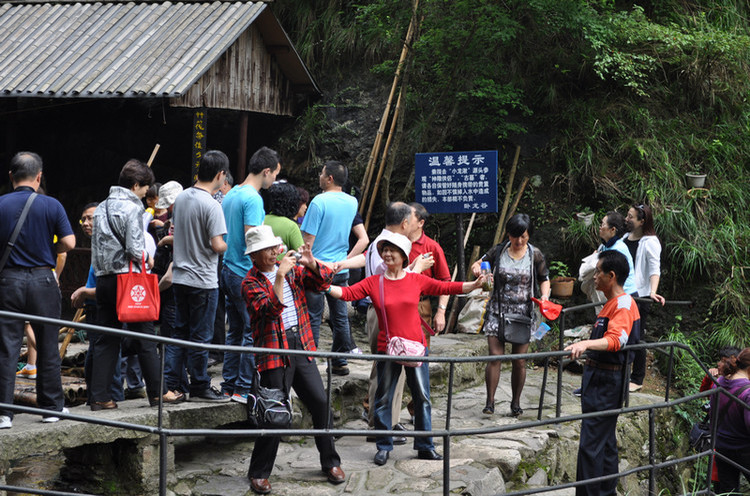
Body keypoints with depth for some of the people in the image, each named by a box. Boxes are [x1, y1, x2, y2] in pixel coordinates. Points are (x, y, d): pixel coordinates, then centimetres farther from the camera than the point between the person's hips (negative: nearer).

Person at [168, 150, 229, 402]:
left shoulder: (181, 197, 6)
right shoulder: (211, 205, -18)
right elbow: (217, 245, -22)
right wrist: (231, 245, -2)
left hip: (180, 277, 7)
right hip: (203, 281, -7)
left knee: (180, 331, 15)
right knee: (200, 336, 2)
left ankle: (170, 384, 16)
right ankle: (199, 387, 10)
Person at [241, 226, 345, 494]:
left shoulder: (292, 270, 11)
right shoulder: (251, 282, -6)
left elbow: (323, 281, 8)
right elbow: (271, 309, -20)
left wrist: (311, 263, -10)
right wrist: (280, 276, -26)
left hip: (302, 346, 5)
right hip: (274, 352, -5)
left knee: (321, 404, 4)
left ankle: (330, 462, 20)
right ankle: (259, 473, 10)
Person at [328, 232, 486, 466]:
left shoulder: (416, 280, 3)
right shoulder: (373, 282, 1)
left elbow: (446, 287, 5)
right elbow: (347, 293, -7)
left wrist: (474, 285, -2)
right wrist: (326, 287, -22)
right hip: (388, 349, -1)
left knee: (422, 397, 6)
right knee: (383, 398, 4)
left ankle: (425, 446, 16)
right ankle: (384, 447, 15)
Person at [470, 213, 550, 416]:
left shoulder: (535, 255, 1)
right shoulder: (498, 251, 1)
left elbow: (544, 279, 10)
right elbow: (479, 263, 12)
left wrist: (544, 295, -10)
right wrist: (477, 269, -12)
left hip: (523, 313, 0)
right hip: (498, 311, 0)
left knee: (519, 361, 3)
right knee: (495, 356, -9)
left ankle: (516, 402, 18)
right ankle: (490, 402, -3)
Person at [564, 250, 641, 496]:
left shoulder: (623, 304, -17)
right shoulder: (612, 303, 16)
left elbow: (616, 339, -34)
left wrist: (585, 344, -50)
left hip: (606, 383, -11)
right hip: (598, 378, 11)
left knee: (590, 445, -12)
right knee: (606, 442, 15)